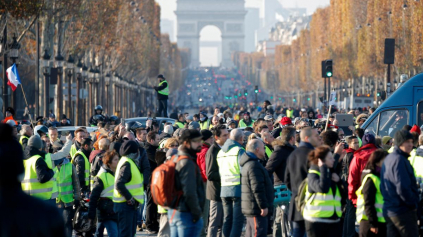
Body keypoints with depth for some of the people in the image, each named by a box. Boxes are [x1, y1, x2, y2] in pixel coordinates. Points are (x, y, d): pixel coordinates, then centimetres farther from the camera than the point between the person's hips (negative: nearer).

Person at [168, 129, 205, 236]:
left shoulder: (175, 160, 12)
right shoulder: (188, 163, -18)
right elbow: (189, 193, -24)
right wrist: (197, 213, -15)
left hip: (173, 211, 10)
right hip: (186, 214, -10)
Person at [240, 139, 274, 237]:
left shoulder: (248, 164, 18)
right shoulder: (254, 165, -17)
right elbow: (257, 188, -22)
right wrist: (263, 206, -20)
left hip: (250, 208, 11)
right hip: (256, 208, -11)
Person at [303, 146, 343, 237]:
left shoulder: (331, 173, 14)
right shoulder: (313, 174, -8)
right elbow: (323, 188, -29)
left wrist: (338, 181, -2)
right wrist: (323, 169, -18)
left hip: (334, 220, 7)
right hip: (316, 220, -7)